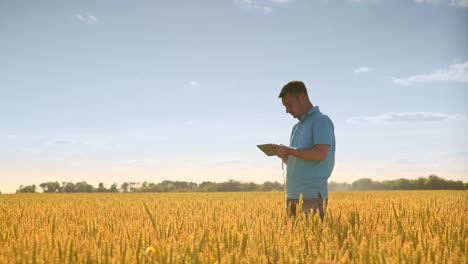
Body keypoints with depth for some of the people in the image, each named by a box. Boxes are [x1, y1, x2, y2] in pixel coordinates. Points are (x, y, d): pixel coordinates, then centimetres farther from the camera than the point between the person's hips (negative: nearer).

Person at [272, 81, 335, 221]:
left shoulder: (321, 121, -5)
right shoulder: (297, 127, 21)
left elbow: (321, 154, -19)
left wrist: (289, 151, -14)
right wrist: (283, 155, 0)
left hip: (312, 196, -8)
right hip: (292, 195, 8)